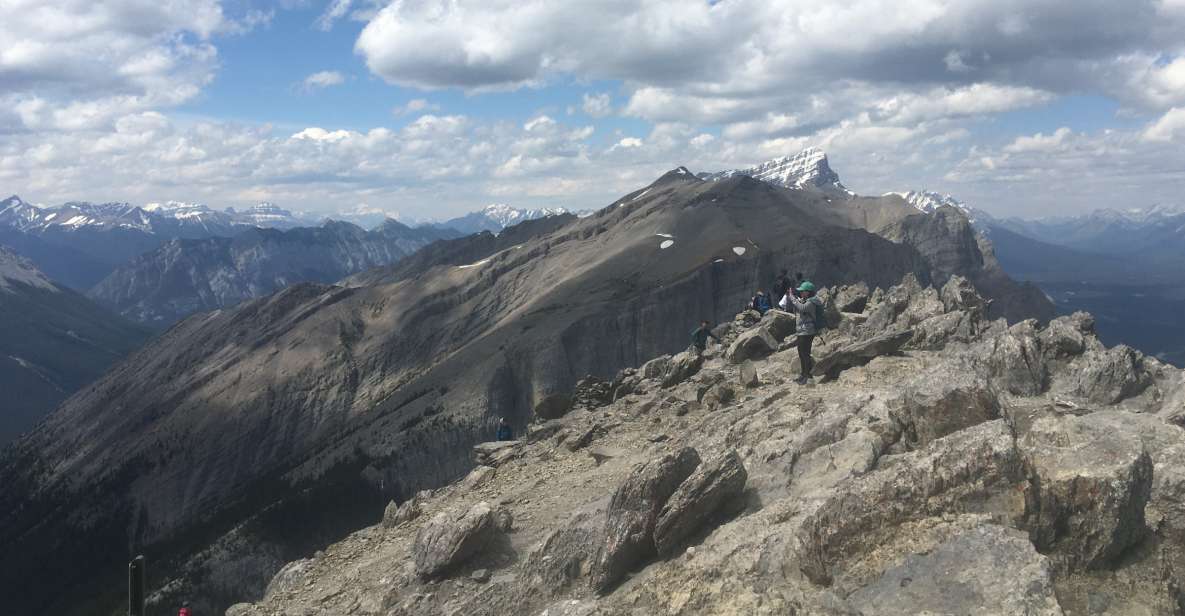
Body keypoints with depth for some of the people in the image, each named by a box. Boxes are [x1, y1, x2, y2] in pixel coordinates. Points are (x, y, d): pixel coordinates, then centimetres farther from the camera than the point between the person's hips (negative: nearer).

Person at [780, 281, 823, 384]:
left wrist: (792, 298, -24)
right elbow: (788, 309, 17)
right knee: (801, 353, 14)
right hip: (800, 331, 9)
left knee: (805, 353, -9)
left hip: (808, 332, -9)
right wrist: (788, 297, 4)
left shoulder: (811, 303, -13)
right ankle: (803, 374, 23)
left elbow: (802, 308, -31)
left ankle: (807, 376, -4)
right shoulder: (801, 300, 14)